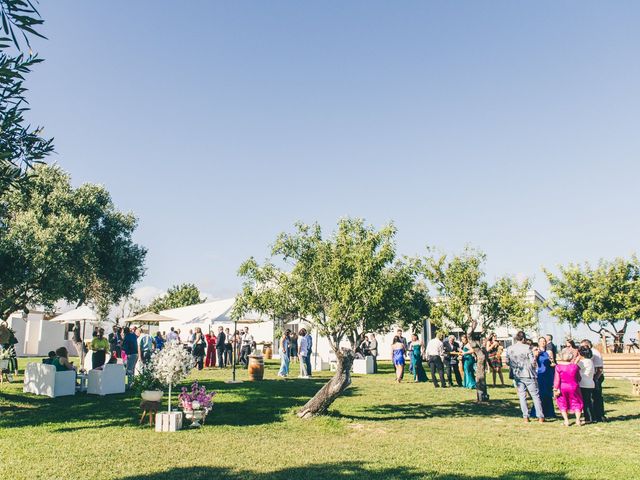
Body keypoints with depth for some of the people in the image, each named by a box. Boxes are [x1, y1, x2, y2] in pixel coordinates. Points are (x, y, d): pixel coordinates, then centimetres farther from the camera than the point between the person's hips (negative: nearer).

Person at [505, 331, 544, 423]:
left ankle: (525, 416, 7)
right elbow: (533, 361, -11)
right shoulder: (527, 348, -11)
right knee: (535, 395, 6)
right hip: (528, 375, -3)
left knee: (522, 396, 9)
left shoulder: (509, 349, 0)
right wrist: (534, 369, 8)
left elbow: (507, 362, 4)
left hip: (517, 375, 3)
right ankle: (540, 417, 8)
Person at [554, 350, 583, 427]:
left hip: (562, 388, -1)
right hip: (573, 387, 1)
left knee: (563, 404, 13)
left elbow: (557, 379, -10)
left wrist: (555, 389, -5)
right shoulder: (575, 366, -6)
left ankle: (566, 420, 6)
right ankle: (578, 419, 8)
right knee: (577, 403, 17)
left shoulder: (558, 367, -11)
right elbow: (578, 378, 4)